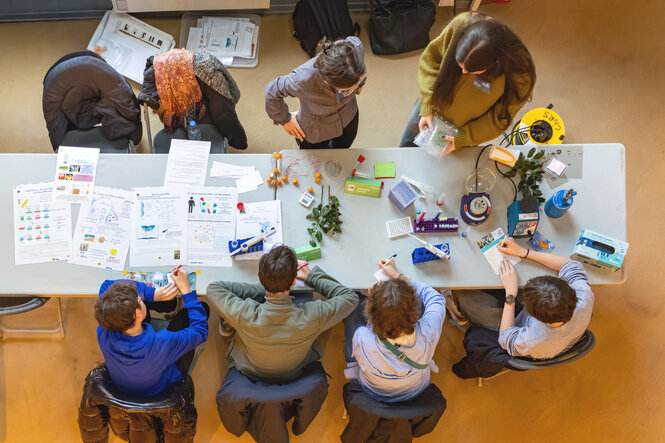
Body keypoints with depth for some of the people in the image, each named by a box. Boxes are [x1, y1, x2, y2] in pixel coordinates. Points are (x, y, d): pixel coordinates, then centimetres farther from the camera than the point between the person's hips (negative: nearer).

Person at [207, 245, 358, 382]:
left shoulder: (243, 315, -39)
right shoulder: (312, 317, -39)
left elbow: (213, 288, -18)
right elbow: (351, 297, -20)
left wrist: (260, 290, -19)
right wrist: (312, 276, -15)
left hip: (250, 372, 0)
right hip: (295, 372, 0)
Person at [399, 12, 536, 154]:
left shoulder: (519, 76, -36)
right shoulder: (459, 25, -33)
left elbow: (499, 120, -19)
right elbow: (431, 58, -16)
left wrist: (461, 139, -21)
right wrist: (426, 107, -23)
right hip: (432, 109, 3)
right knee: (406, 147, 25)